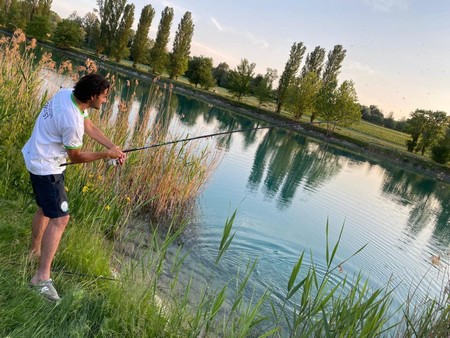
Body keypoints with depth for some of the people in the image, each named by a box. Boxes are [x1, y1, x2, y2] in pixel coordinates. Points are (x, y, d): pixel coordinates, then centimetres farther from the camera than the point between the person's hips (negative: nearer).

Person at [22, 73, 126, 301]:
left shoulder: (67, 93, -5)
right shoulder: (72, 122, -31)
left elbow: (90, 127, 5)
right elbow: (75, 157, -16)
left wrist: (113, 147, -4)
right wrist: (106, 154, -7)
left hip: (37, 158, 10)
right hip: (47, 167, -10)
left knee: (45, 209, 24)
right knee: (60, 218, -11)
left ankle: (34, 251, 43)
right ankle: (42, 277, -9)